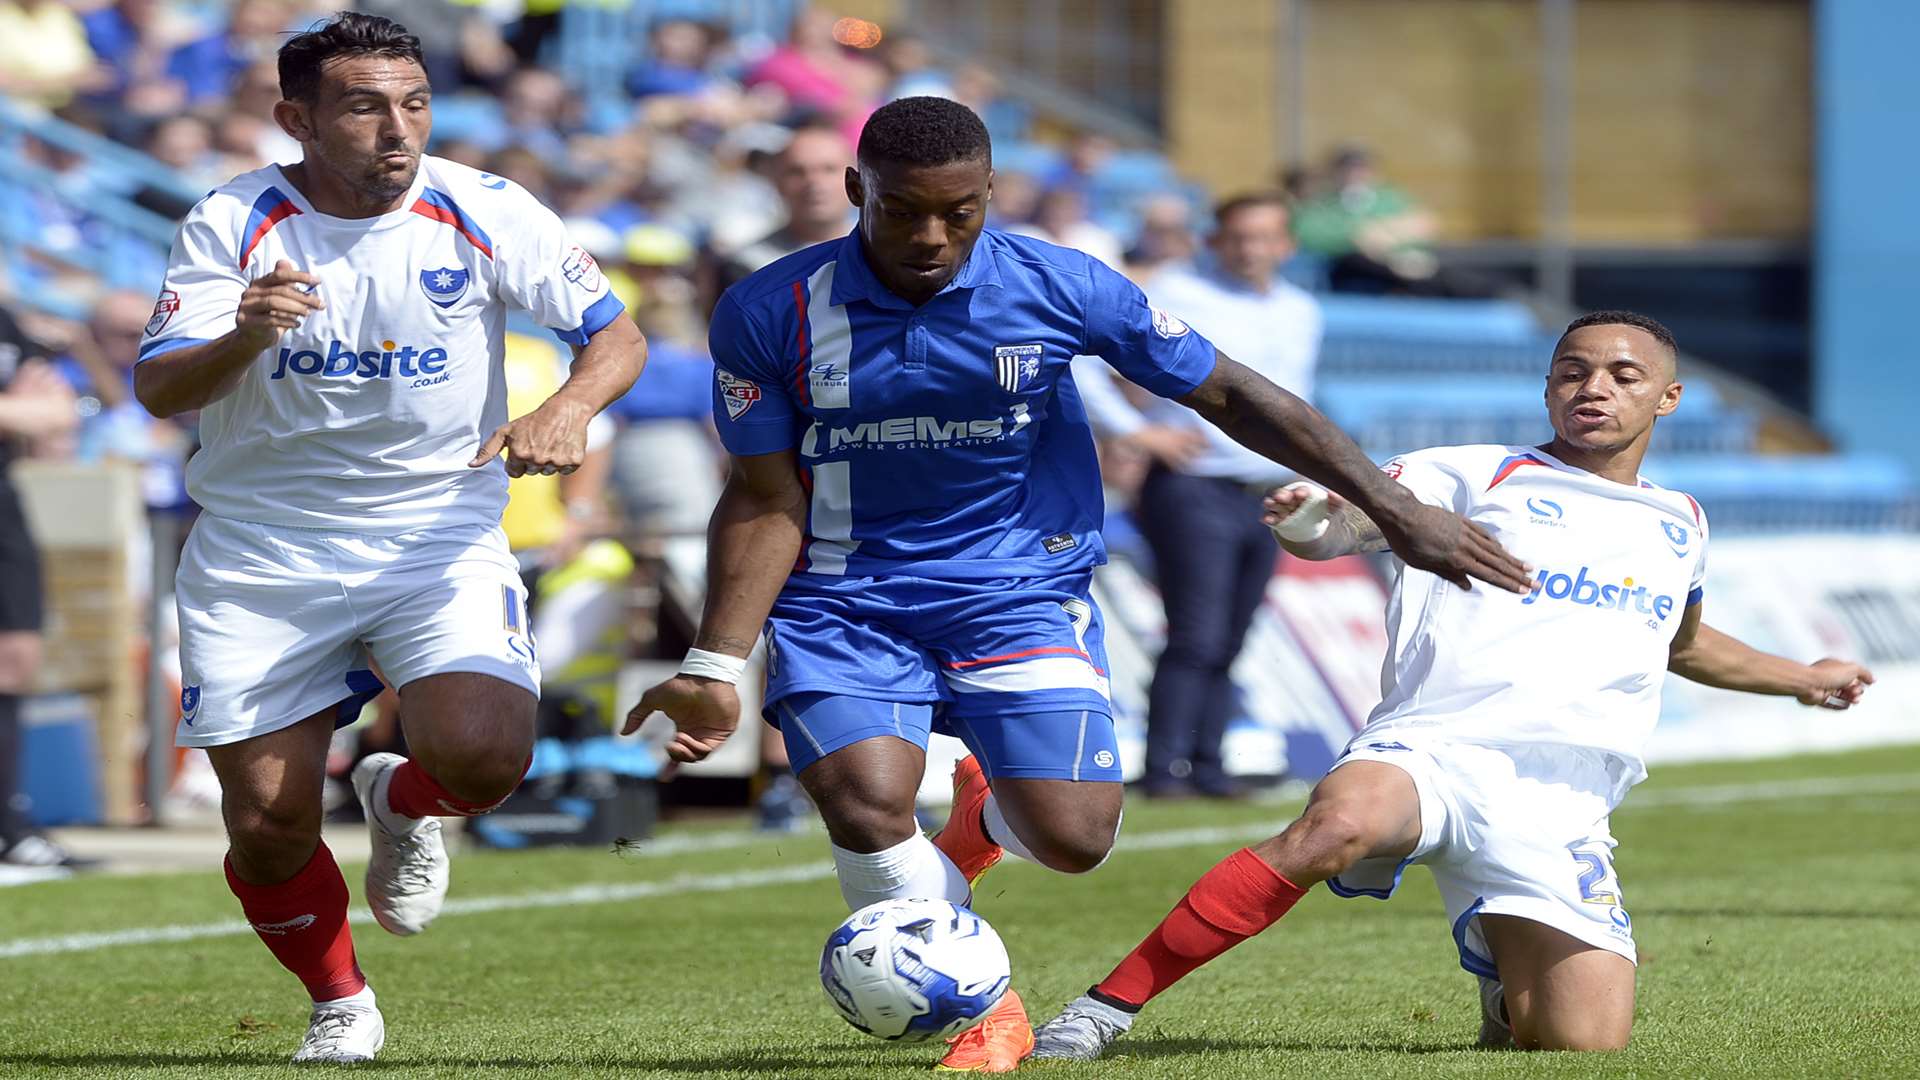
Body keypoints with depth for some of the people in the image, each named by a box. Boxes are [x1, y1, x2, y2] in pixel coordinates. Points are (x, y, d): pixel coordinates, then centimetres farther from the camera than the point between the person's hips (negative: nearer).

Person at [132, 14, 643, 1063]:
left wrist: (566, 410, -24)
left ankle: (404, 806, 14)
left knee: (483, 755, -24)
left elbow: (616, 335, -2)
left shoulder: (484, 213, -7)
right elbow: (157, 389, -17)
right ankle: (340, 1005, 28)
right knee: (268, 825, -2)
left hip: (441, 539, 0)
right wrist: (246, 338, -38)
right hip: (262, 556, 0)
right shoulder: (231, 225, -9)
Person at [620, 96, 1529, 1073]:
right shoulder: (769, 315, -9)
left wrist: (1391, 505, -3)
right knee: (864, 808, -25)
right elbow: (765, 500, -2)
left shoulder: (1059, 288, -10)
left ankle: (987, 815, 26)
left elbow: (1228, 394, -1)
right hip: (844, 599, 0)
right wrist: (714, 667, -11)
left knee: (1071, 840, -15)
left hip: (1021, 588, 0)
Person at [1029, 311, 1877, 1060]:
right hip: (1432, 748, -4)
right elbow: (1347, 521, -5)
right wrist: (1307, 522, -29)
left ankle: (1505, 982, 23)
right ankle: (1105, 1008, -35)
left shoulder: (1679, 524, 26)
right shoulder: (1477, 475, 10)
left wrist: (1800, 679, 56)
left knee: (1583, 1046, -15)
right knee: (1342, 822, -40)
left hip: (1559, 810, 4)